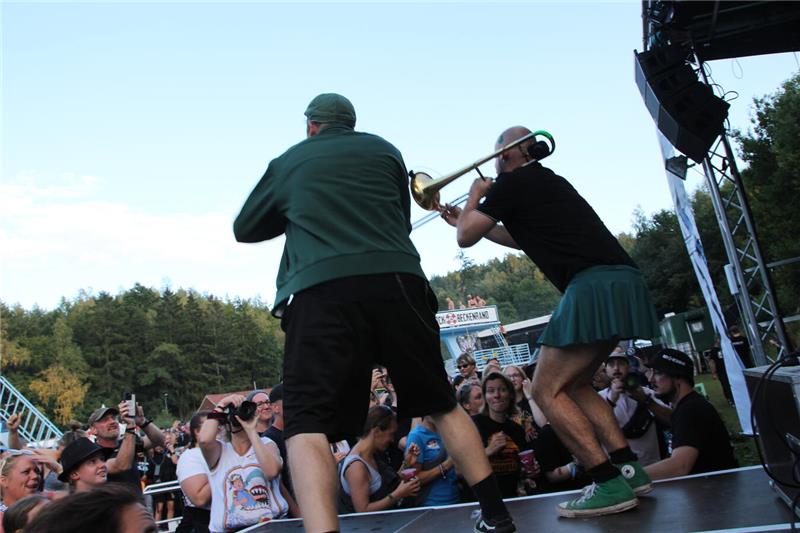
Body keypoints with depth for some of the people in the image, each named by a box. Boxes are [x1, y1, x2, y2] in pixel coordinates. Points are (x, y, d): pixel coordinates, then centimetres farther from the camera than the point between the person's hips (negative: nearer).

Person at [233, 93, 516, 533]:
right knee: (442, 404, 16)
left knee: (307, 424, -4)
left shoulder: (287, 162, 20)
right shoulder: (384, 150, 22)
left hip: (322, 288, -2)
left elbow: (244, 230, 29)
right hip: (398, 280, 3)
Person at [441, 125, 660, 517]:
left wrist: (475, 197, 20)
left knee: (547, 390, -4)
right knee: (574, 386, 19)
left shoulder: (512, 183, -2)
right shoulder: (547, 181, 25)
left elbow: (465, 238, 2)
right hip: (621, 281, 10)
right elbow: (524, 238, 39)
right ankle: (629, 469, 15)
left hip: (595, 285, -10)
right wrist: (470, 219, 42)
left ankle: (610, 485, -7)